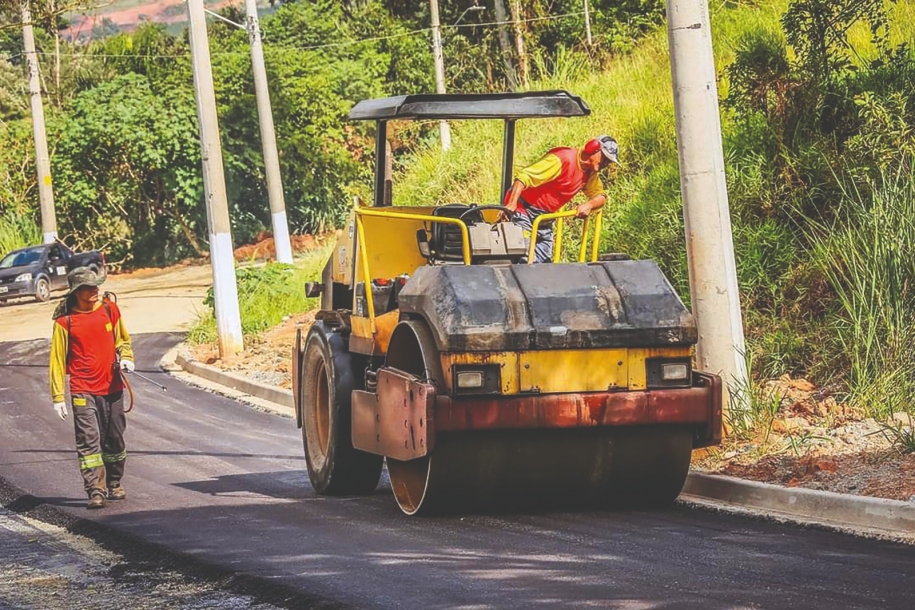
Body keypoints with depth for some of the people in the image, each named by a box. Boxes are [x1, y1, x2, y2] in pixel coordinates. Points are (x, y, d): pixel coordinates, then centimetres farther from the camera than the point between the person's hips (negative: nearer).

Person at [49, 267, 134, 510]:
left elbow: (122, 340, 20)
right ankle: (96, 490, -14)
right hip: (83, 391, -4)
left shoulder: (110, 310, 4)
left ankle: (114, 484, 27)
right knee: (89, 440, -11)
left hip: (112, 387, 4)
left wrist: (125, 358, -1)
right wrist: (58, 397, -6)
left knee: (115, 440, 11)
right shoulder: (65, 321, -7)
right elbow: (57, 360, -3)